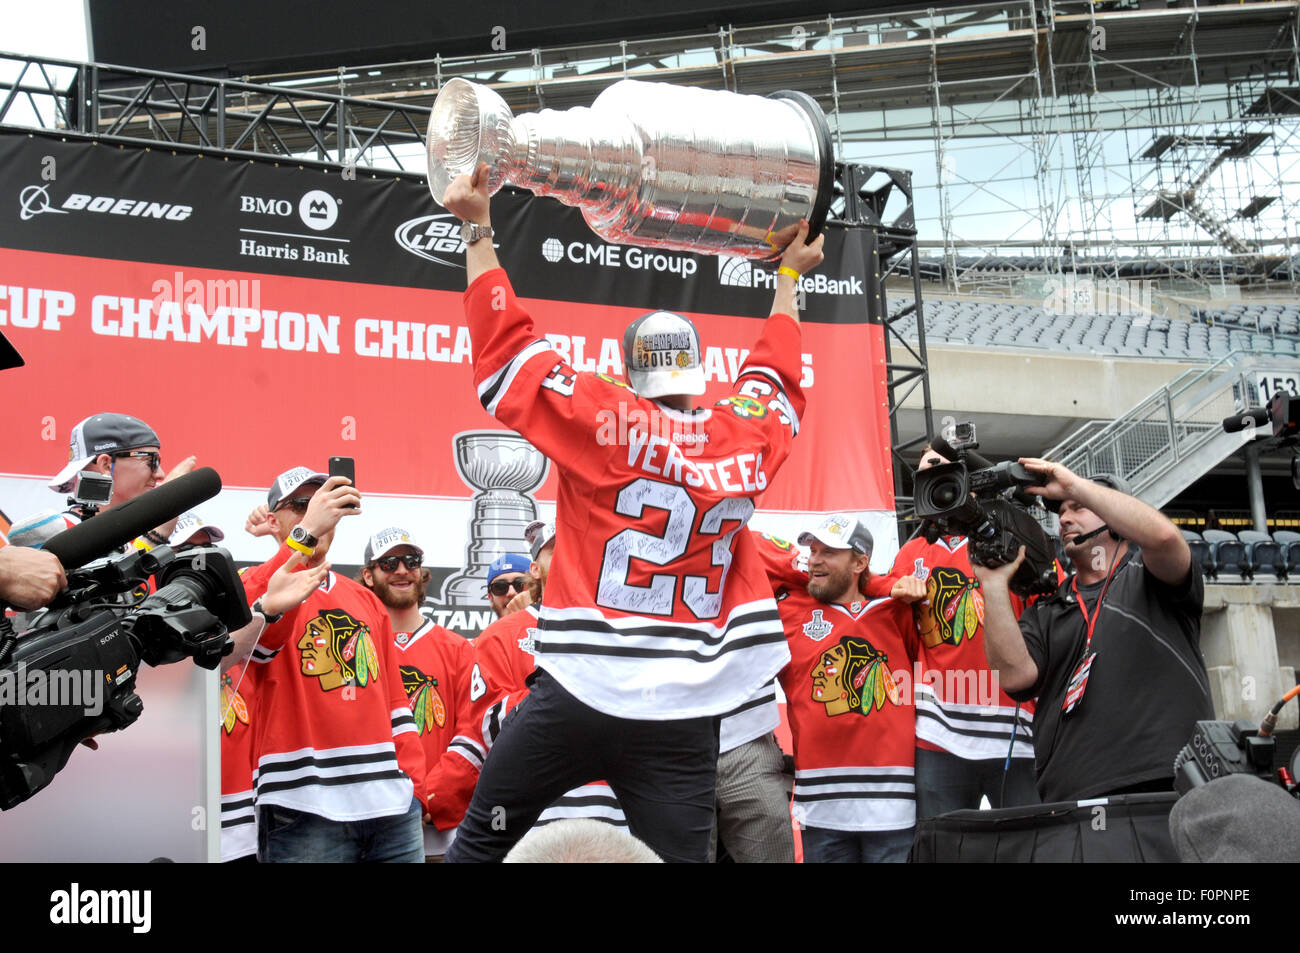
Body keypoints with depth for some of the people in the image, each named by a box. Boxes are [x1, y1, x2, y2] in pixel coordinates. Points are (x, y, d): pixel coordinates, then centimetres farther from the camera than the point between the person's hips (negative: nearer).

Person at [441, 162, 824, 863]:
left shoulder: (604, 421, -7)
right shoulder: (749, 437, 4)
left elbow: (509, 349, 0)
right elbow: (775, 377, 26)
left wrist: (478, 231, 9)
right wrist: (789, 277, 41)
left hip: (583, 694, -3)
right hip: (686, 717, 3)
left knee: (484, 838, 12)